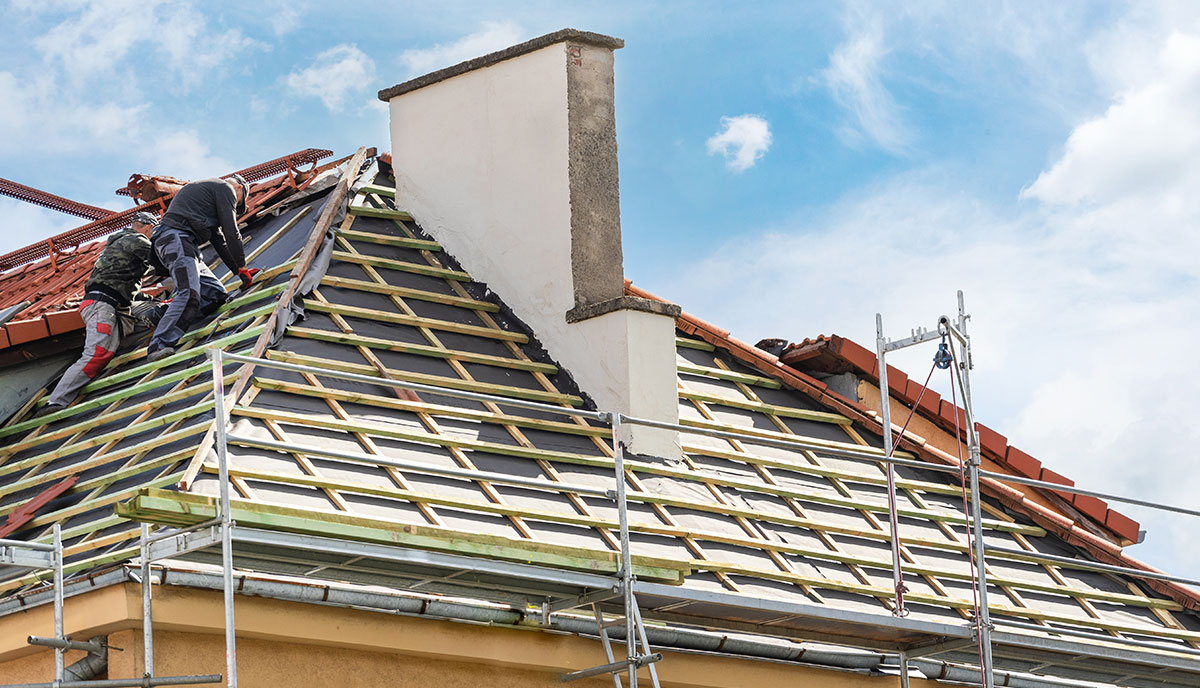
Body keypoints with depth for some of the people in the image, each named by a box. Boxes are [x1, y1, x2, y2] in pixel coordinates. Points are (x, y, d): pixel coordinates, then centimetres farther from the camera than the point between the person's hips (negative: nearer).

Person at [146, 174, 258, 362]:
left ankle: (164, 315, -6)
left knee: (216, 293, 5)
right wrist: (242, 267, 9)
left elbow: (219, 240, 35)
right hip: (176, 238, -10)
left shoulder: (209, 188, 36)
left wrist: (238, 270, 32)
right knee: (190, 293, -27)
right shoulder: (226, 189, 7)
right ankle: (159, 345, -42)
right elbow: (231, 232, 0)